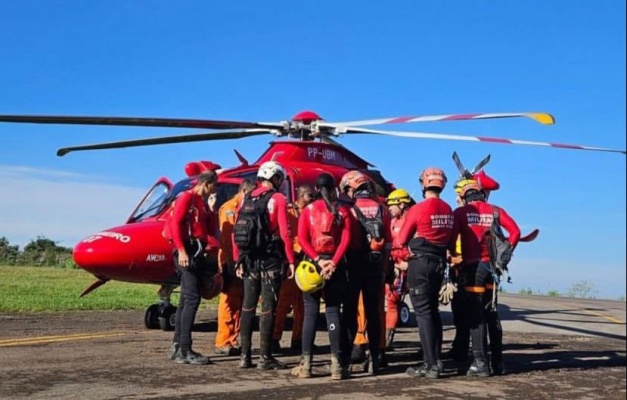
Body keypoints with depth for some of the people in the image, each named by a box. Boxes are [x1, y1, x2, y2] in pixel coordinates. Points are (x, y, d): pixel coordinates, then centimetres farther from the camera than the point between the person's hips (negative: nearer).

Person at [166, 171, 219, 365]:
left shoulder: (202, 203, 20)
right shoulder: (186, 197, -6)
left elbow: (208, 229, 18)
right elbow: (175, 223, -15)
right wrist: (181, 250, -23)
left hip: (198, 252, 9)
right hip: (187, 251, -9)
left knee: (186, 299, 11)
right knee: (192, 298, -13)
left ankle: (177, 346, 17)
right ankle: (184, 350, -12)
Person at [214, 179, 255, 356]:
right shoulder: (228, 208, -5)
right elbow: (227, 236, -14)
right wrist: (230, 261, -21)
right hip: (231, 262, -8)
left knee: (239, 302, 10)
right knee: (230, 301, -7)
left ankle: (233, 341, 16)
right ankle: (222, 342, -3)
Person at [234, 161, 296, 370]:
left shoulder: (246, 199, 10)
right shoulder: (278, 199, -5)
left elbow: (236, 232, 8)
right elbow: (284, 233, -12)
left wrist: (239, 260, 13)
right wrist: (291, 260, -8)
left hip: (249, 259, 5)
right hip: (270, 260, -5)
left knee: (248, 307, 11)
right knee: (268, 308, 0)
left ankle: (245, 355, 14)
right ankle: (265, 357, 3)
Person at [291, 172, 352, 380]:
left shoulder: (308, 210, 5)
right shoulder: (342, 211, 4)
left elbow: (302, 239, -7)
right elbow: (345, 239, -8)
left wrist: (317, 260, -12)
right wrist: (333, 262, -14)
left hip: (312, 263, 0)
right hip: (334, 265, 0)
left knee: (310, 313, 4)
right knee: (333, 312, 2)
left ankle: (305, 364, 4)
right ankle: (337, 364, -2)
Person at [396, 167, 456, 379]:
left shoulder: (418, 209, -13)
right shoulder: (448, 211, 5)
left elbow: (401, 241, -4)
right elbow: (451, 243, 12)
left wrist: (395, 245, 16)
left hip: (420, 263, -6)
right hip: (439, 263, 6)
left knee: (423, 313, -3)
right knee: (433, 311, 16)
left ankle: (431, 365, -4)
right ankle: (435, 359, 21)